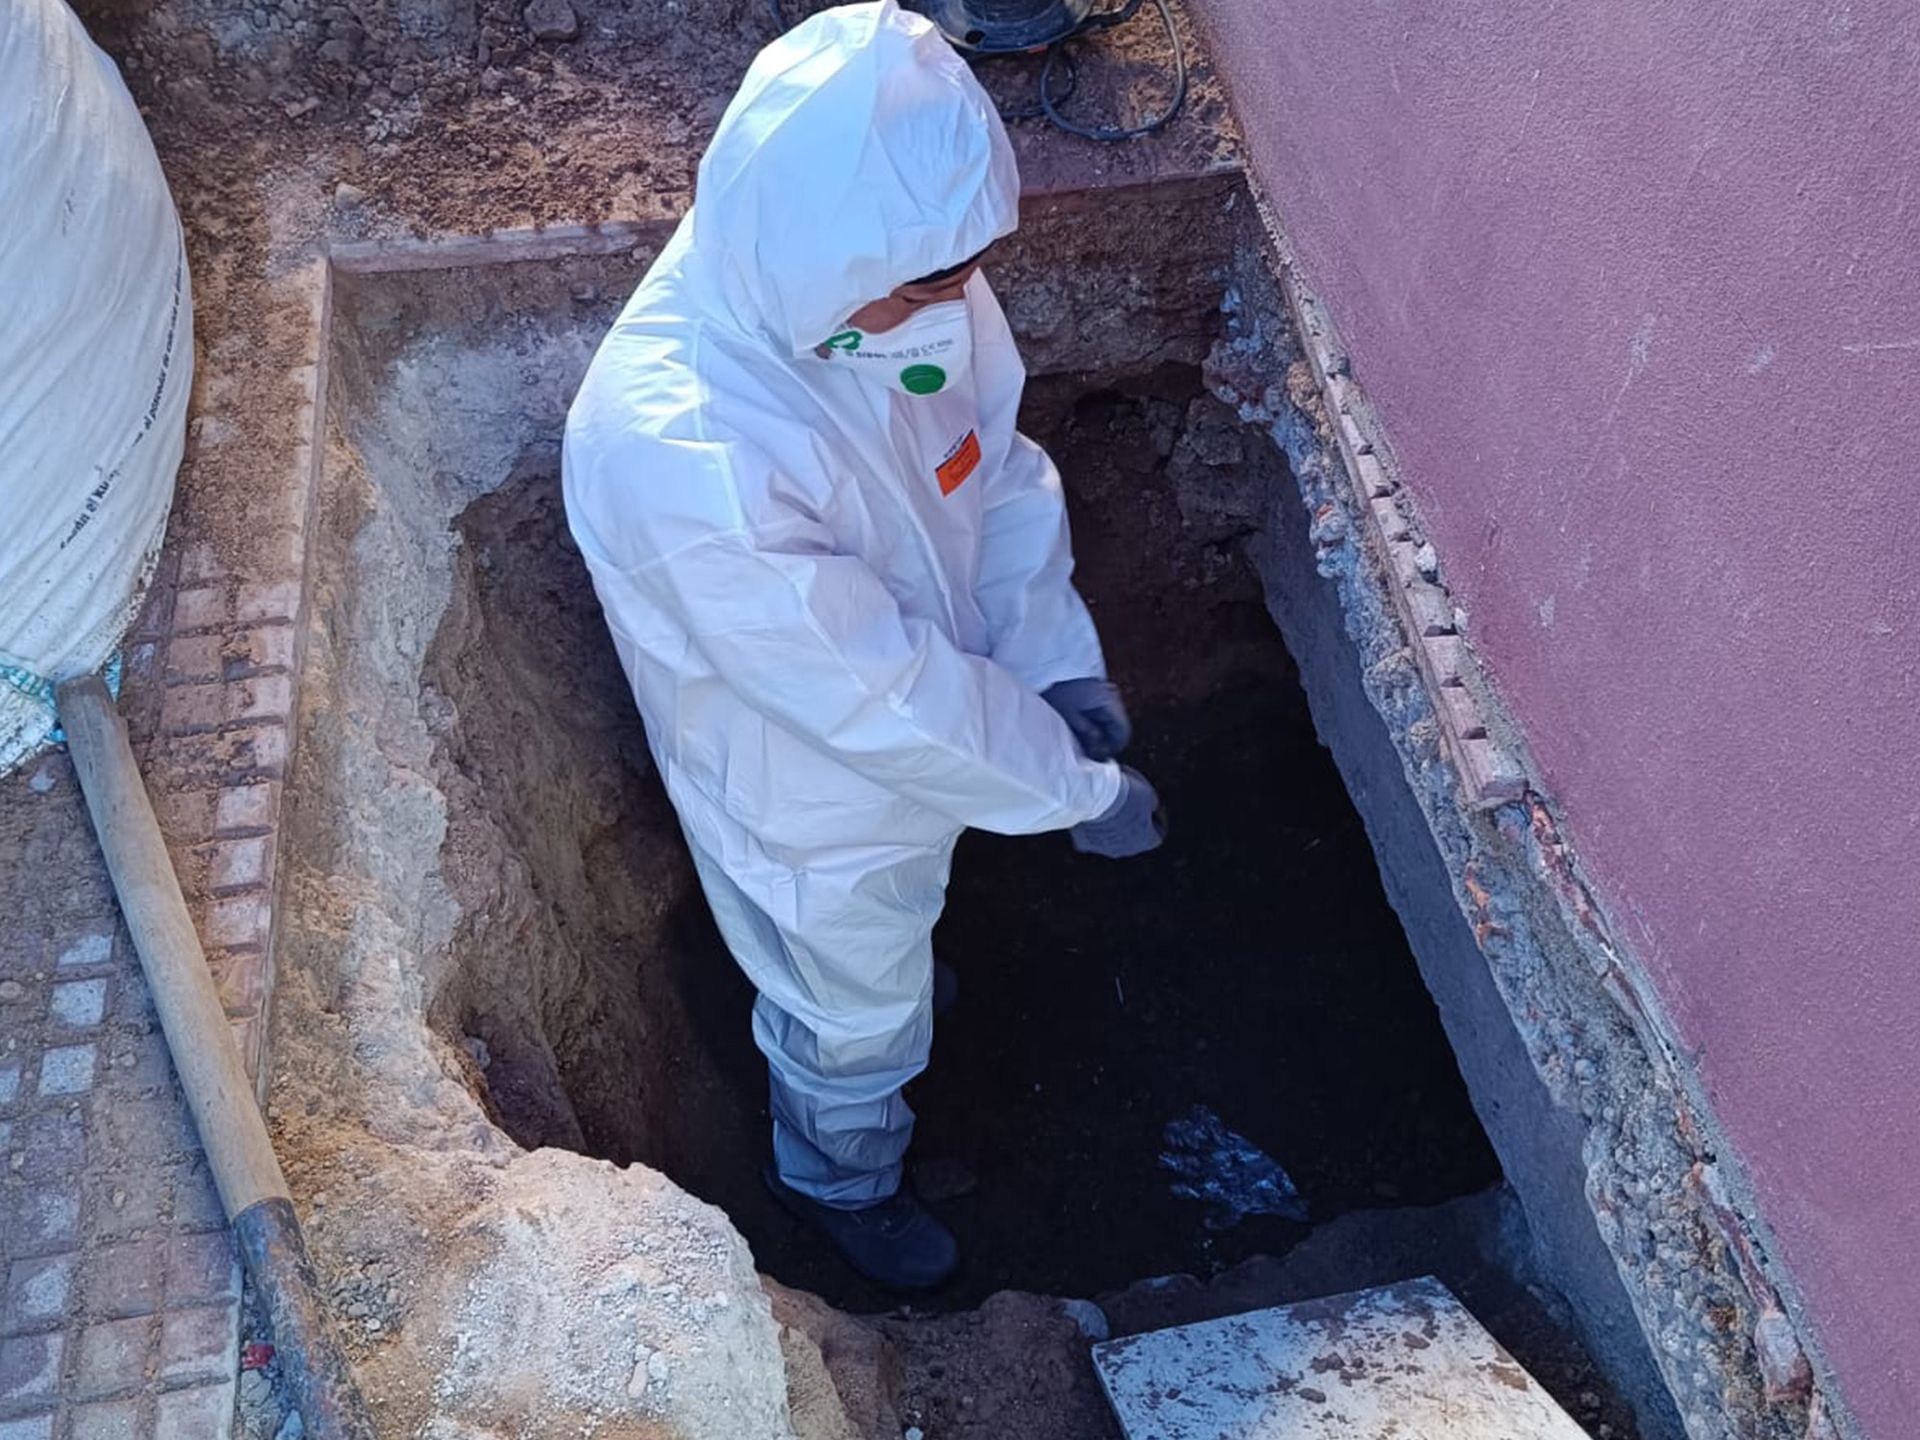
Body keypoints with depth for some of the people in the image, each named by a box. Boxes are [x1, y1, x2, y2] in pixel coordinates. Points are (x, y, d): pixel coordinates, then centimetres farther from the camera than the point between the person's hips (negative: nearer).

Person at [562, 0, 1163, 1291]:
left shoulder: (893, 271, -21)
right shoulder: (686, 457, -43)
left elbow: (998, 456, -5)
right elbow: (877, 695, -34)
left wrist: (1054, 656, -15)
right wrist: (1078, 788, -23)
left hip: (924, 720, 7)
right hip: (812, 792, -6)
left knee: (892, 939, 36)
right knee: (857, 1015, 24)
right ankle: (841, 1176, 59)